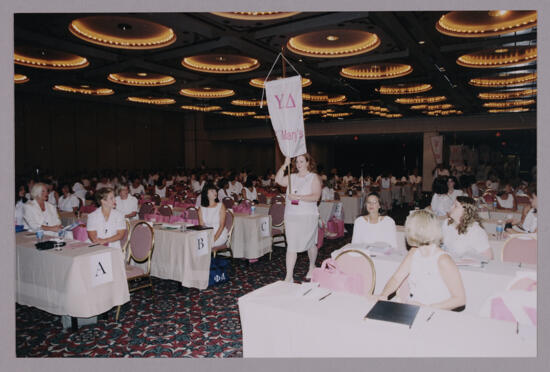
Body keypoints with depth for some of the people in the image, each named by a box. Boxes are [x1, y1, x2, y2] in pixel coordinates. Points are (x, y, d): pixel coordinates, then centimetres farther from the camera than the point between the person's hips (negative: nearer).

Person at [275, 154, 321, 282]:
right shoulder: (292, 177, 10)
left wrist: (298, 197, -22)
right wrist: (284, 165, -15)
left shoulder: (314, 177, -1)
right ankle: (289, 276, 1)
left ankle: (312, 266, 41)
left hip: (308, 216, -2)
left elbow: (316, 196, -14)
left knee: (310, 243, 14)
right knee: (291, 246, -2)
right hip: (291, 215, 3)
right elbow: (278, 180, -7)